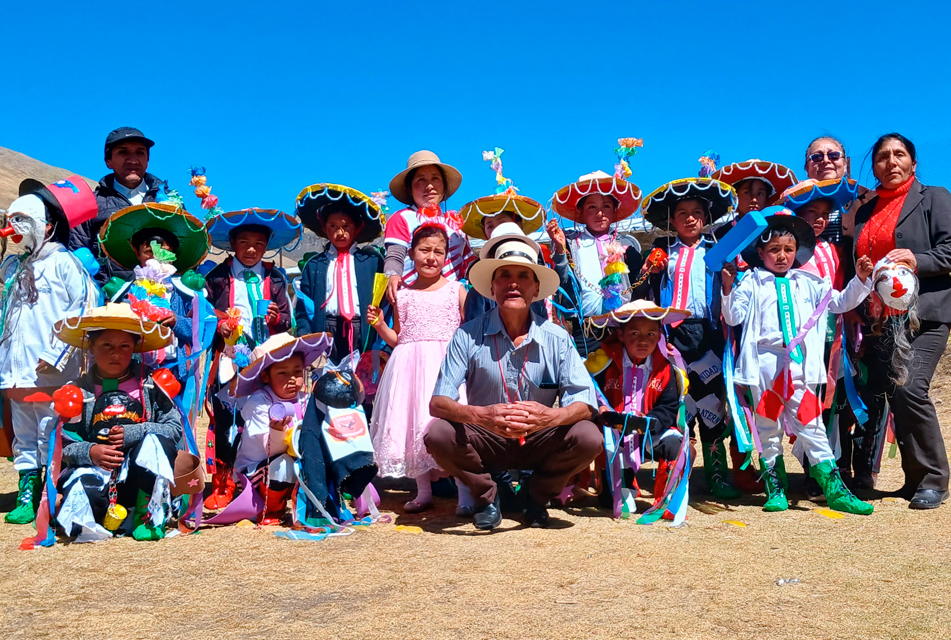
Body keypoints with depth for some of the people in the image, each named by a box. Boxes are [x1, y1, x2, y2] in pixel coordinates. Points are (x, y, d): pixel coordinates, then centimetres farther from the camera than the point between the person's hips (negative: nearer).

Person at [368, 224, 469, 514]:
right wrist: (379, 324, 1)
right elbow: (396, 338, 16)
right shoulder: (402, 295, 13)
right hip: (410, 366, 3)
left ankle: (465, 493, -3)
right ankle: (423, 491, 21)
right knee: (411, 424, 5)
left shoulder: (456, 290, 6)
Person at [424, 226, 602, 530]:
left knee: (589, 438, -26)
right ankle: (486, 494, 2)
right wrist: (478, 415, -39)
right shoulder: (468, 335, -12)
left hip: (539, 441, 1)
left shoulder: (556, 338, -9)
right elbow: (438, 402, -17)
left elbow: (585, 402, -15)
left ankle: (536, 495, 5)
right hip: (484, 440, -1)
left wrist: (551, 416, -38)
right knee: (437, 435, -29)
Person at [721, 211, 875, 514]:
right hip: (765, 363, -2)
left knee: (811, 426, 3)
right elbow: (734, 317, -1)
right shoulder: (751, 283, 4)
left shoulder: (809, 283, 14)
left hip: (799, 364, 2)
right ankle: (776, 489, 16)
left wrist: (860, 280, 8)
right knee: (768, 428, 6)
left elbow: (840, 302, 19)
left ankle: (835, 491, 8)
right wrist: (728, 288, -13)